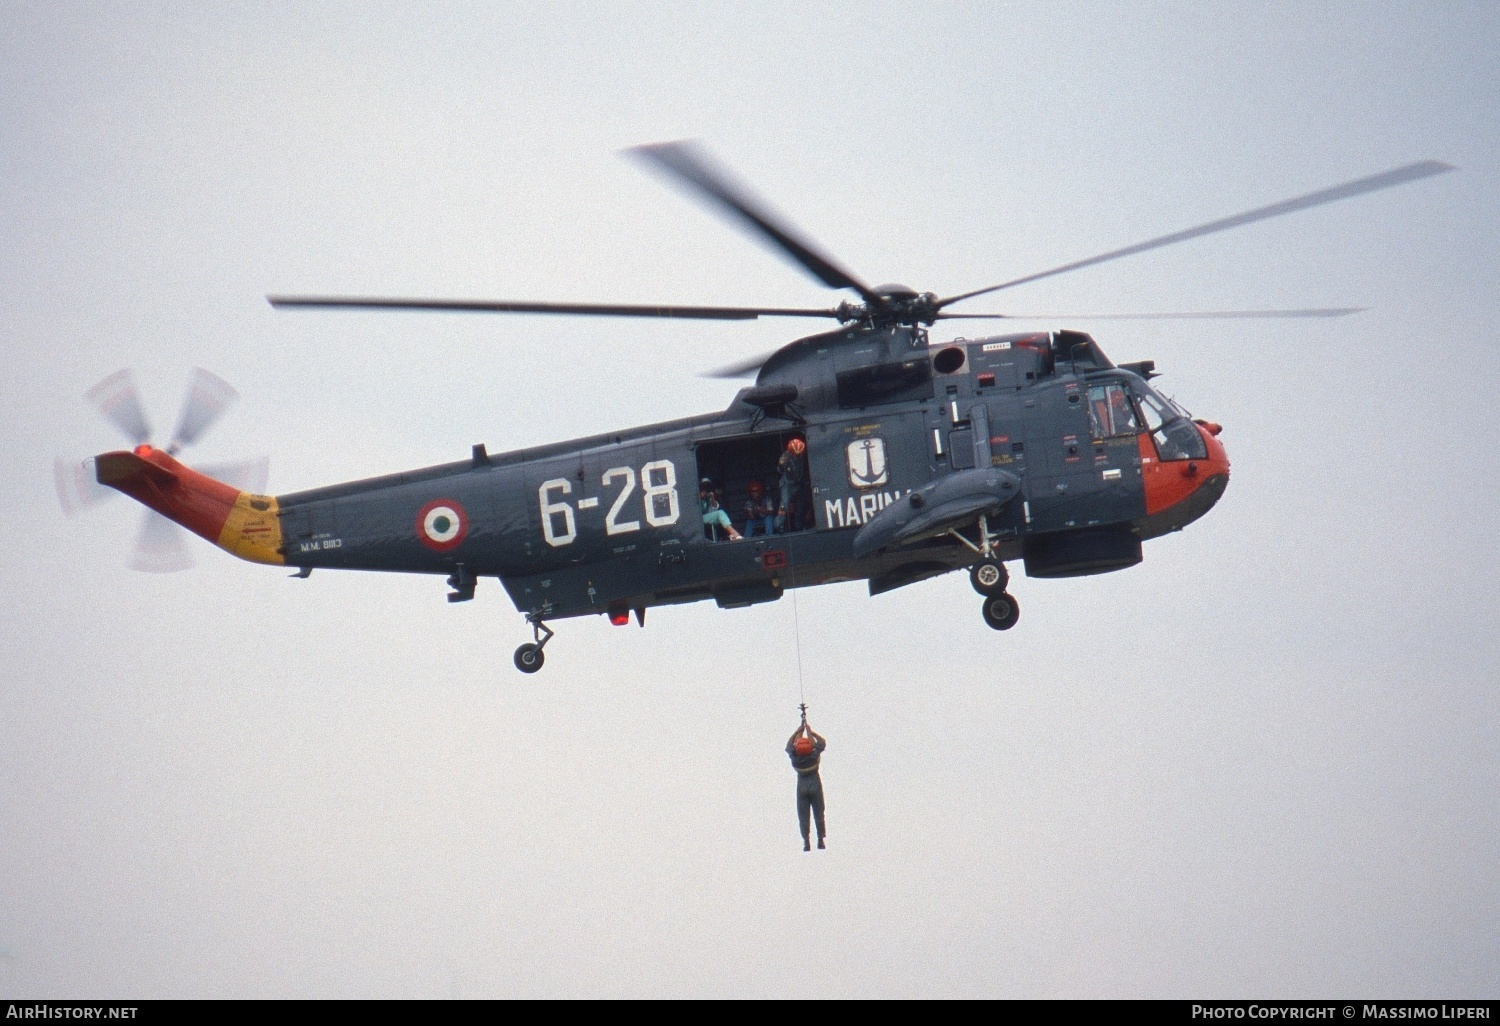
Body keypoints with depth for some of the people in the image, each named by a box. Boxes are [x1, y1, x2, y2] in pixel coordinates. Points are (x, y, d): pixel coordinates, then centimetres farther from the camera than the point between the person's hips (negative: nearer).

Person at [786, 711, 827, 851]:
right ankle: (820, 840, 6)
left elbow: (789, 744, 8)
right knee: (818, 813, 7)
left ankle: (806, 841, -4)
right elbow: (822, 742, 3)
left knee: (803, 815, 2)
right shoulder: (814, 755, -12)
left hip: (802, 786, 0)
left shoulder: (795, 756, -11)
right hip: (815, 784, 0)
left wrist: (798, 731, 8)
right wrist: (810, 732, 4)